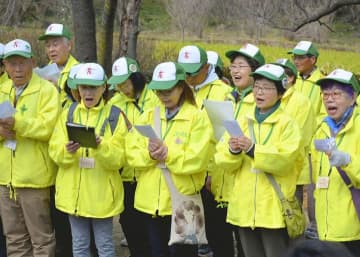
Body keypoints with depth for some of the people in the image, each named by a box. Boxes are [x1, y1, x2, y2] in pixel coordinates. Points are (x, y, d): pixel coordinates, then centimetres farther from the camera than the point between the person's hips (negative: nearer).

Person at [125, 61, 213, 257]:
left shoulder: (198, 118, -5)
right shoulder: (148, 116, 10)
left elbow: (197, 160, -15)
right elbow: (131, 153, 2)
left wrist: (167, 154, -22)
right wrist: (149, 154, -17)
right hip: (151, 200, 5)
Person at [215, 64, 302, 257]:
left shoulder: (287, 123, -3)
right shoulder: (242, 121, 10)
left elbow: (285, 160, -17)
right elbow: (222, 158, 4)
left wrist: (253, 149, -25)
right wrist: (233, 151, -17)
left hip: (274, 207, -5)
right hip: (244, 206, 5)